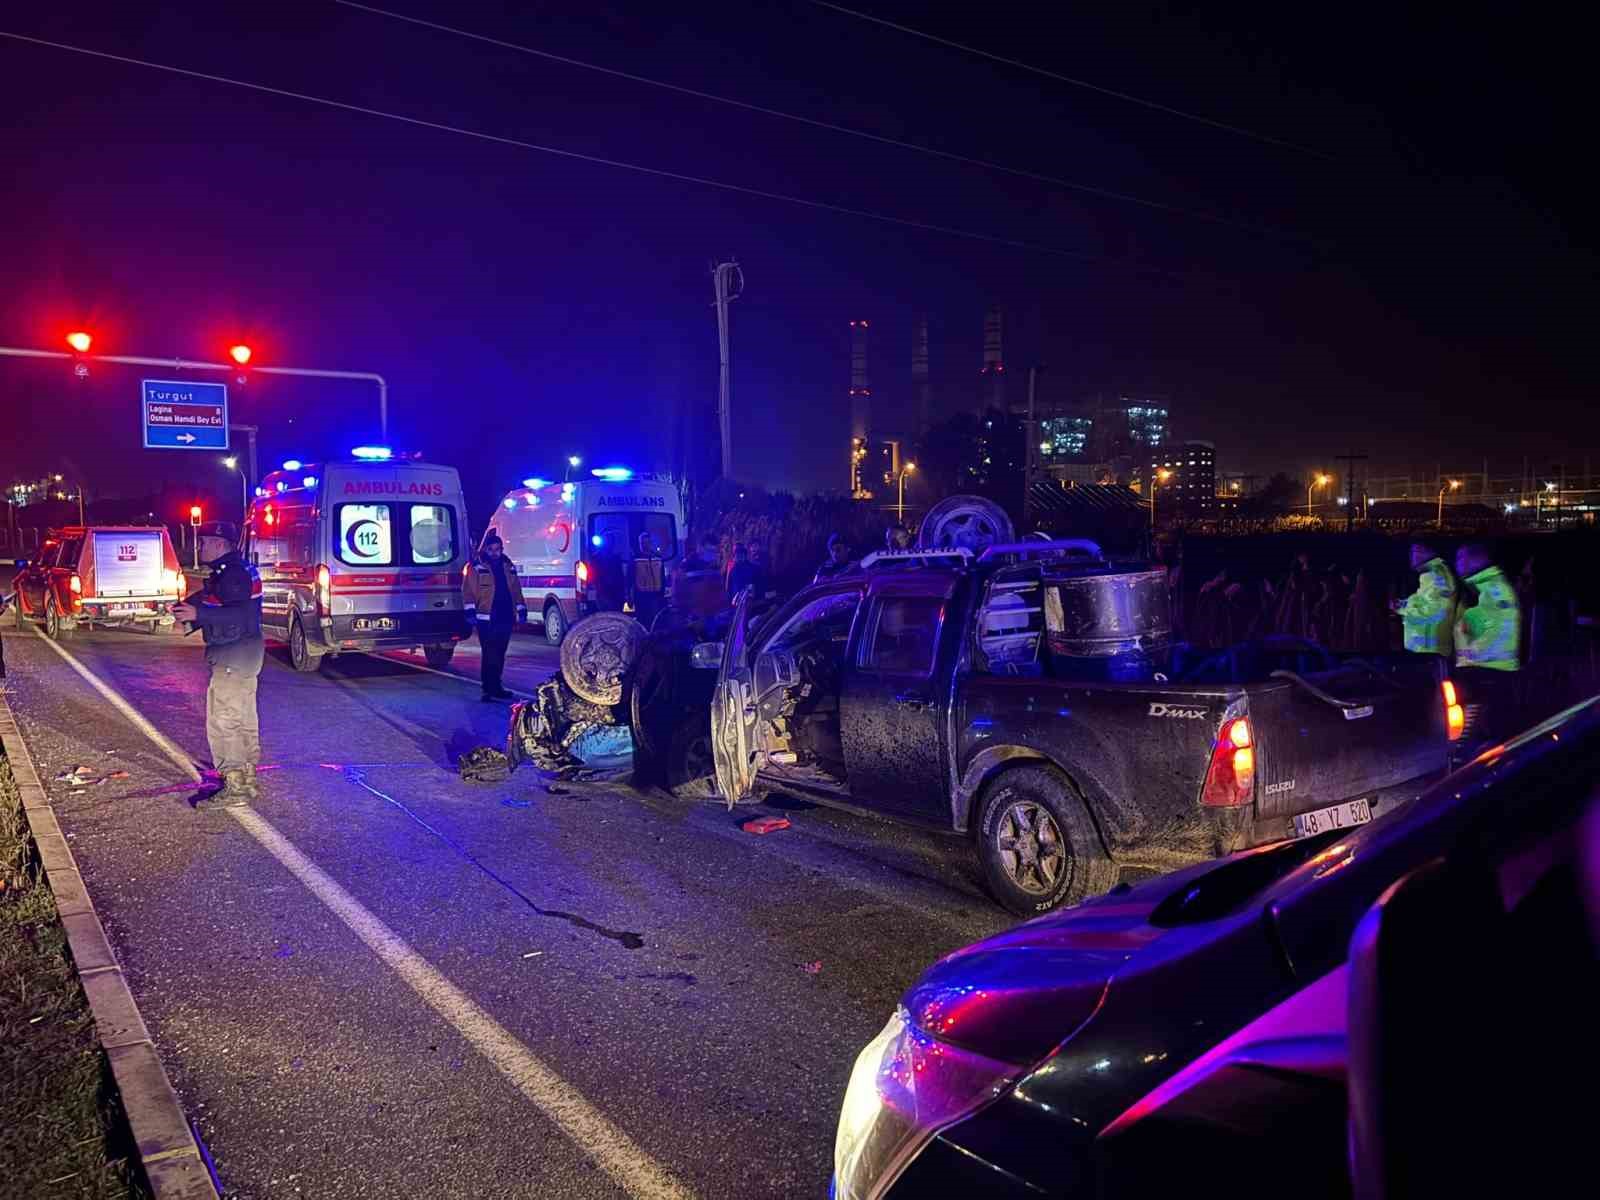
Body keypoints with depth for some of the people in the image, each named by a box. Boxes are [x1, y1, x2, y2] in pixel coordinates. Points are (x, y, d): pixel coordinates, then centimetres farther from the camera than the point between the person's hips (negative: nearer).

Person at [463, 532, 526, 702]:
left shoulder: (508, 567, 15)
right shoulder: (476, 567, -1)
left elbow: (516, 590, 19)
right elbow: (468, 591, -6)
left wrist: (521, 609, 14)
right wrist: (470, 610, -14)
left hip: (505, 618, 5)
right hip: (486, 619, -5)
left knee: (499, 654, 11)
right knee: (490, 654, -9)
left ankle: (494, 687, 20)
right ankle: (491, 689, -7)